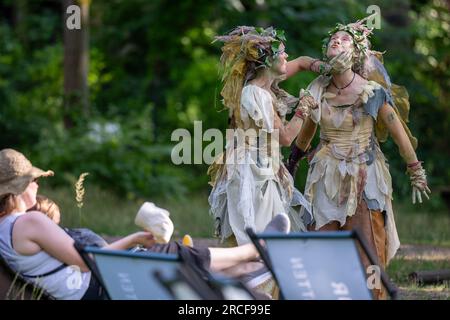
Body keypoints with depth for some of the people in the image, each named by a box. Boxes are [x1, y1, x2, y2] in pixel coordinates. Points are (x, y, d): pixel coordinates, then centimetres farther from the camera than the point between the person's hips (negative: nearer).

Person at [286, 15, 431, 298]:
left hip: (364, 177, -3)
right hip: (328, 177, 3)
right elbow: (306, 130, 18)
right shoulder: (318, 89, 1)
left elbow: (399, 133, -4)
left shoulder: (371, 92, -11)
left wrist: (417, 174, 0)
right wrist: (293, 162, 29)